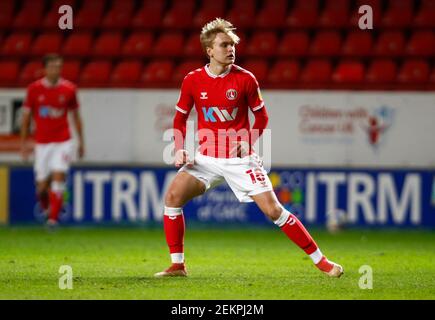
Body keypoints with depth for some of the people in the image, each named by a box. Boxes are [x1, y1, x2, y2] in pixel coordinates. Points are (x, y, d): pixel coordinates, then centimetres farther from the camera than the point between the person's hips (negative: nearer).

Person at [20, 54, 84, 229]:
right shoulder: (34, 89, -3)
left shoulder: (69, 89, -2)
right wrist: (24, 143, 4)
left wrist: (81, 141, 11)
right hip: (42, 142, 1)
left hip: (63, 142, -1)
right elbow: (26, 116, 5)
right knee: (42, 184, 3)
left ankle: (53, 217, -12)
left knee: (58, 175, -16)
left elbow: (76, 116, 9)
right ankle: (45, 207, 36)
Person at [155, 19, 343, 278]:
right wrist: (179, 149, -5)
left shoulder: (245, 79, -7)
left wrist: (247, 142, -12)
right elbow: (180, 118, 10)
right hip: (207, 158, 2)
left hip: (241, 158, -2)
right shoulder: (192, 81, -2)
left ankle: (320, 261, 1)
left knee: (273, 209, -9)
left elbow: (262, 116, 4)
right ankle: (177, 265, -6)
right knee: (173, 196, -16)